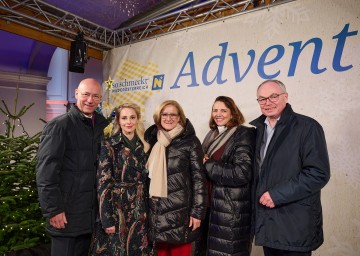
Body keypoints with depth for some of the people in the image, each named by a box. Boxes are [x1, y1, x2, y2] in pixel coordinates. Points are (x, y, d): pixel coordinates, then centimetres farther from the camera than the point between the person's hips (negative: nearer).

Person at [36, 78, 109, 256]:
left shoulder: (101, 126, 7)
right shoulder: (58, 126, -10)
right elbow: (45, 172, -14)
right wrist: (53, 209, -16)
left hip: (91, 211, 6)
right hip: (66, 212, -6)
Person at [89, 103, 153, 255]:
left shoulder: (143, 146, 6)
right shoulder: (109, 146, -9)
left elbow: (145, 180, 11)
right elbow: (103, 184, -12)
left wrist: (147, 211, 9)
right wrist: (107, 219, -15)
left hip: (139, 213, 5)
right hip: (116, 211, -4)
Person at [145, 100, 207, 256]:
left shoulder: (190, 141, -5)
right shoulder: (153, 140, 8)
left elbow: (199, 178, -7)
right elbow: (150, 175, 14)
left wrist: (197, 211, -11)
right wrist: (146, 206, 14)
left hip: (180, 210, -4)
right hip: (157, 211, 4)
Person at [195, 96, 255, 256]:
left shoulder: (244, 135, -10)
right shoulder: (212, 135, 11)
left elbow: (242, 173, -22)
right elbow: (202, 162, 20)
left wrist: (208, 164, -15)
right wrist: (203, 162, -2)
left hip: (232, 210, -7)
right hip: (209, 204, 7)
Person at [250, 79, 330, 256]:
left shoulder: (307, 127, -10)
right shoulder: (255, 128, 7)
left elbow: (319, 173, -16)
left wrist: (278, 194, -18)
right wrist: (262, 196, 4)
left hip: (295, 225, -5)